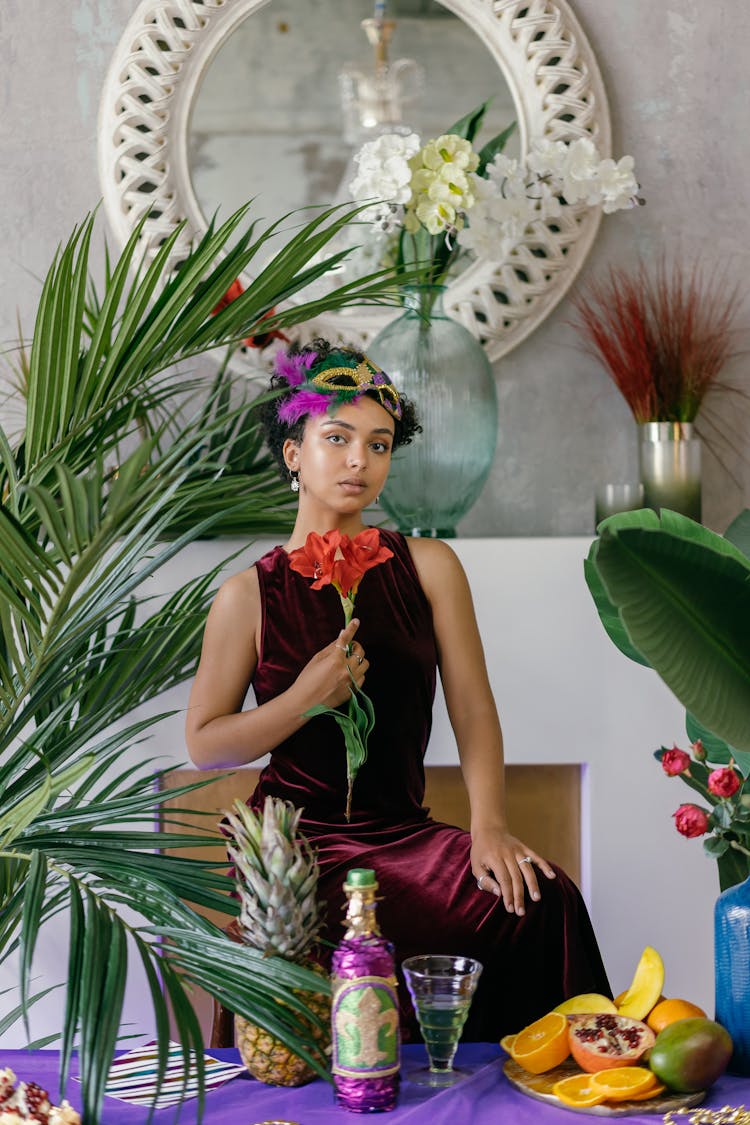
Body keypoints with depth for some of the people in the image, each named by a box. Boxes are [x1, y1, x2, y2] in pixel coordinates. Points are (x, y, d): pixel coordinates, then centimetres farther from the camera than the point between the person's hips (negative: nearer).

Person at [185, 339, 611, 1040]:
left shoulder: (428, 567, 8)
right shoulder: (250, 595, 2)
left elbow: (473, 710, 2)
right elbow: (204, 746, 2)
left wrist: (488, 827, -13)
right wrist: (307, 697, -14)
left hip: (403, 830, 3)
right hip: (298, 840, -3)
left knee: (543, 898, -24)